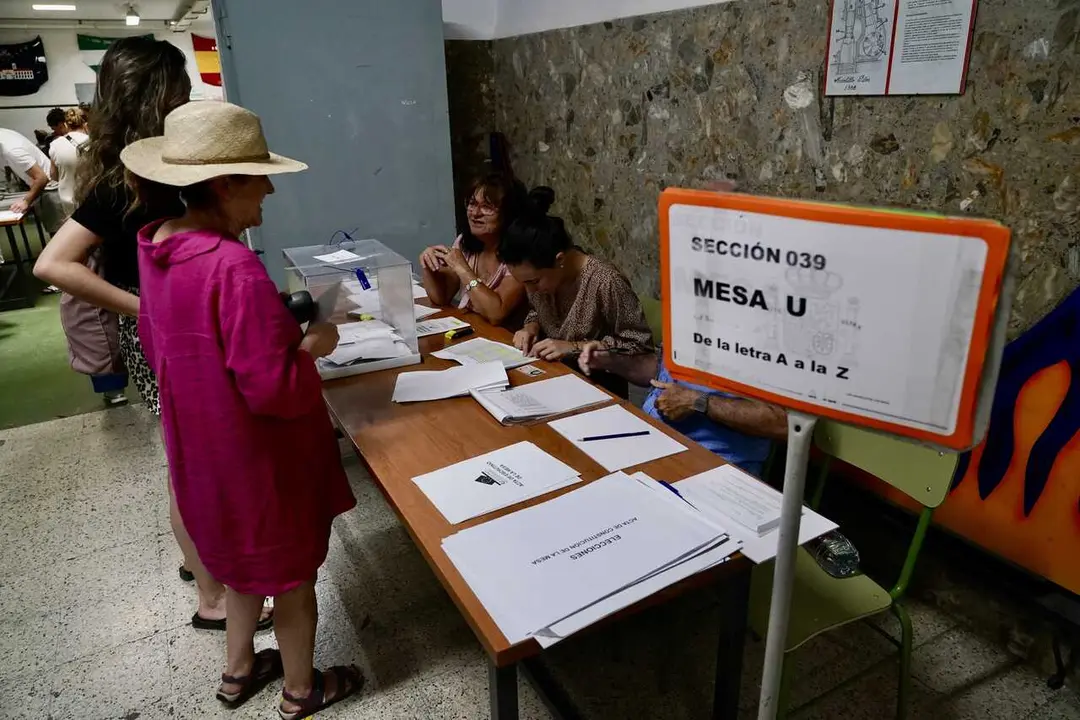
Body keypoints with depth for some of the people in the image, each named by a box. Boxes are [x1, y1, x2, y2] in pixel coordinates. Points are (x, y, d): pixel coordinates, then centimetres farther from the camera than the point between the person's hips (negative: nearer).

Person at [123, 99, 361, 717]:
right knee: (292, 571, 15)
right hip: (260, 453, -8)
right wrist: (314, 347, -13)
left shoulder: (159, 246, -2)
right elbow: (272, 390, -32)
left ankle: (239, 670, 49)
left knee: (249, 556, 29)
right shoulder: (236, 268, -31)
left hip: (205, 444, 9)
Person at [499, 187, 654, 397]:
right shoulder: (539, 273, -5)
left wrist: (574, 347, -24)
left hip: (597, 387, -6)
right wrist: (532, 327, -6)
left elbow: (640, 346, -19)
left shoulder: (605, 283, -26)